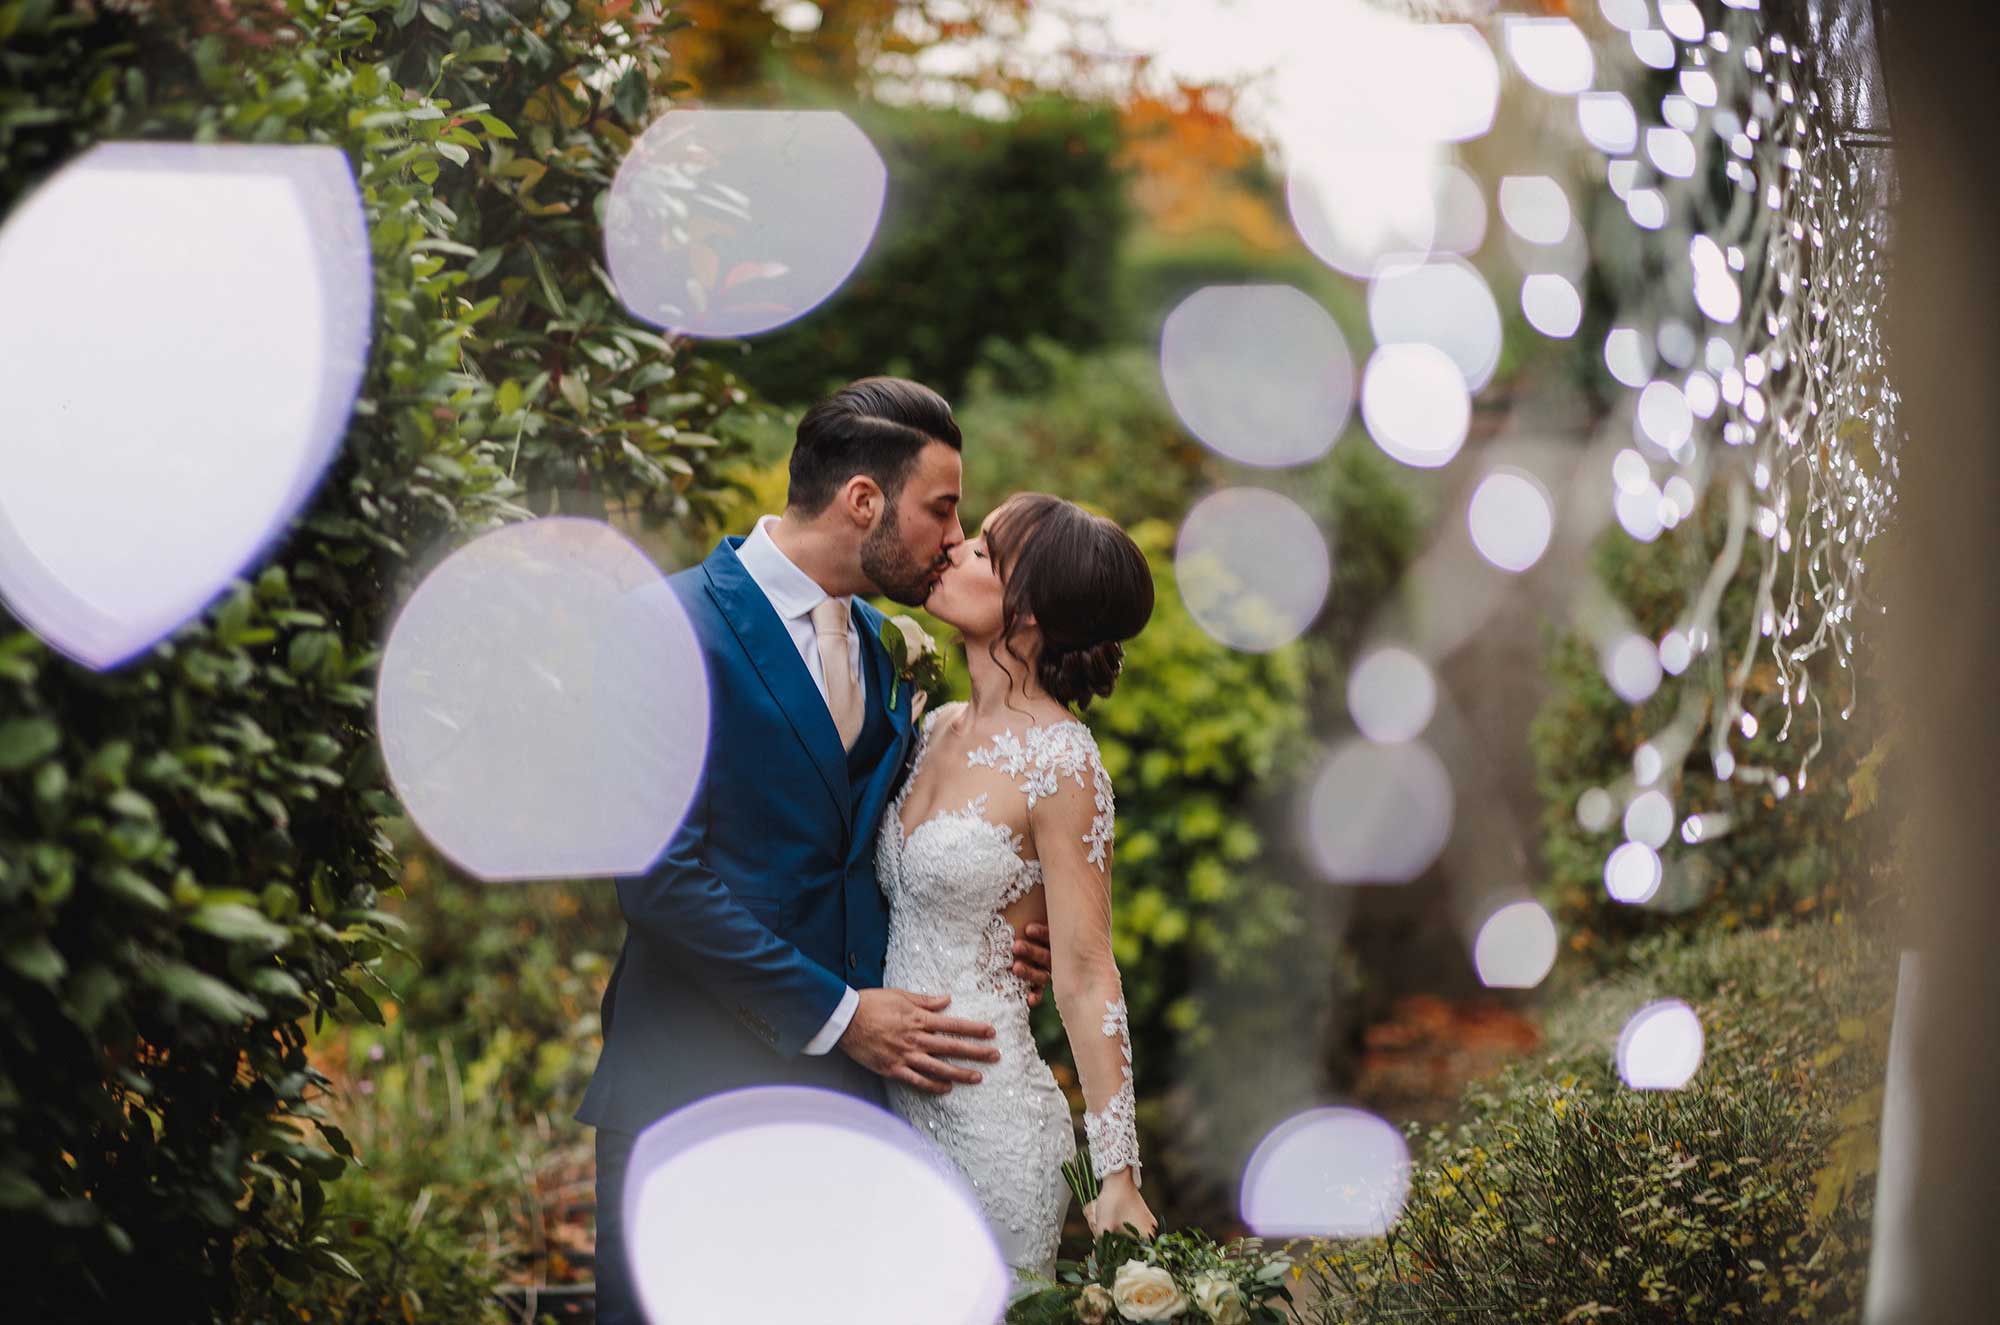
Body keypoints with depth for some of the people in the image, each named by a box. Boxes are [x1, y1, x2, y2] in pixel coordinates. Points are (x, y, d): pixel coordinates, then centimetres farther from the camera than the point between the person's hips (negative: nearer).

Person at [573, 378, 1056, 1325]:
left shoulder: (874, 641, 14)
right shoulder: (681, 624, -11)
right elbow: (660, 875, -17)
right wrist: (837, 1015, -14)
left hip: (844, 1083, 7)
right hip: (691, 1091, -6)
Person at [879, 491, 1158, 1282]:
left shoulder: (1059, 759, -14)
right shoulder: (940, 728, 7)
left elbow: (1087, 979, -15)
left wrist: (1118, 1177, -16)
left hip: (989, 1113, -7)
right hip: (893, 1098, 7)